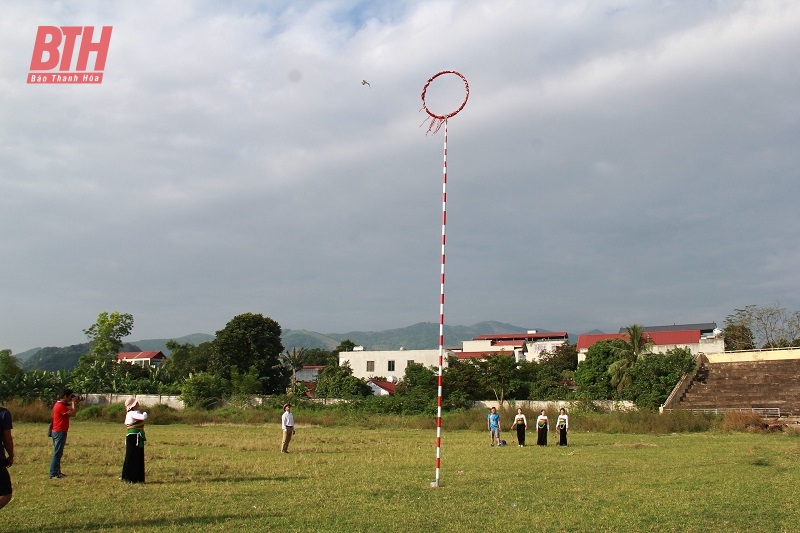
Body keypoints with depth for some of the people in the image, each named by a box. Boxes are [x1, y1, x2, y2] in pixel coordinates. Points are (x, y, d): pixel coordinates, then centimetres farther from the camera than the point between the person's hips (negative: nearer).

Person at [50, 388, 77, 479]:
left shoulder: (60, 404, 13)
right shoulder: (61, 406, -18)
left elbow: (70, 413, 17)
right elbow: (72, 414, -20)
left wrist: (72, 403, 8)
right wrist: (73, 402, -11)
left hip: (58, 432, 11)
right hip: (59, 432, -11)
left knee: (59, 453, 15)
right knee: (57, 453, -9)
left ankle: (57, 472, 21)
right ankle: (53, 474, -8)